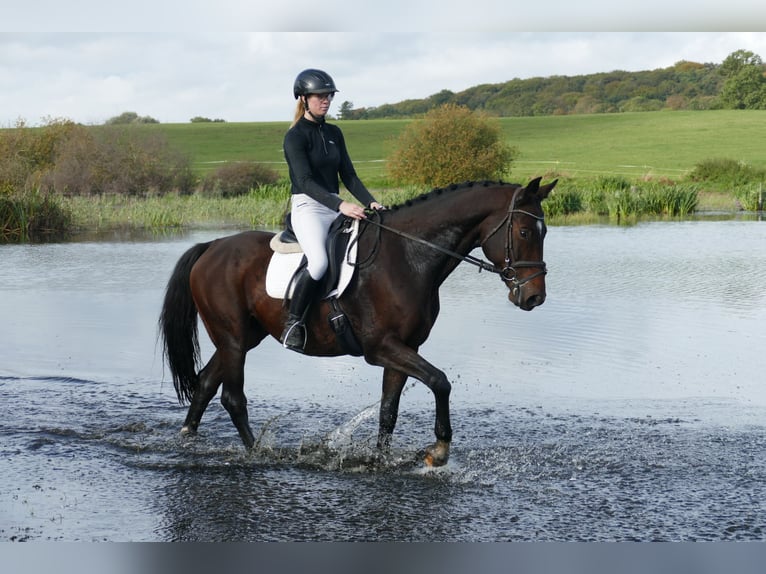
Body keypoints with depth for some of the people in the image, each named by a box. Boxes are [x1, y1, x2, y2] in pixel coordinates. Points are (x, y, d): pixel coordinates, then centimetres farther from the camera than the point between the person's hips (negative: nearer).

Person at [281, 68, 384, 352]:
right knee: (318, 261, -33)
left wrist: (370, 202, -4)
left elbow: (348, 175, 13)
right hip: (307, 207, -7)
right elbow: (305, 181, -18)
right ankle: (292, 324, -19)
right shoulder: (295, 136, -7)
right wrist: (340, 205, -30)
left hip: (335, 208, 7)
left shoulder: (334, 133, 15)